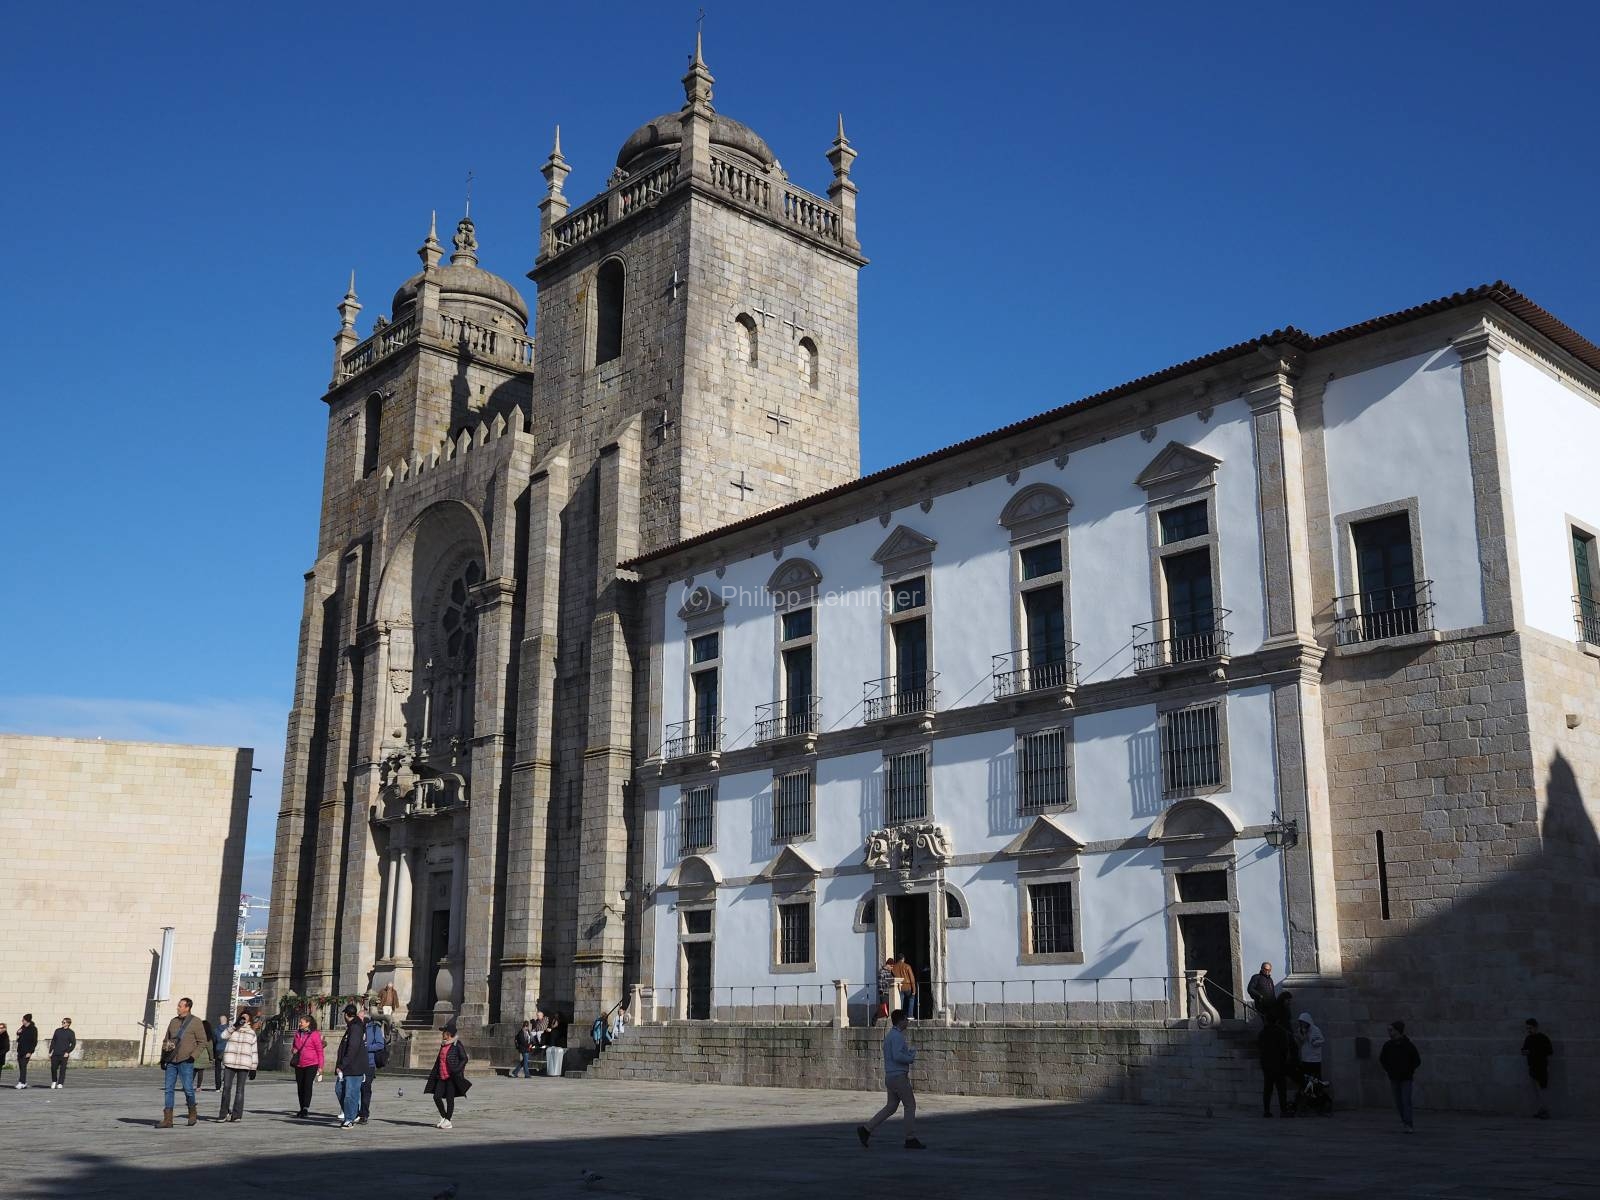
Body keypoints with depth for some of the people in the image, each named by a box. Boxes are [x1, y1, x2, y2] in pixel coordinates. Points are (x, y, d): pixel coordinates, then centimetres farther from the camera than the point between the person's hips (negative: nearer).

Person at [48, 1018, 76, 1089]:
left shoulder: (71, 1033, -1)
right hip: (55, 1054, 3)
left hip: (64, 1054, -3)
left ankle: (60, 1084, 1)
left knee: (62, 1069, -4)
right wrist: (50, 1052, 7)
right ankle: (54, 1082, 24)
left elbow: (73, 1044, -3)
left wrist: (68, 1052, -12)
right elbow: (53, 1041, 13)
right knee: (53, 1068, 3)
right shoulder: (57, 1031, 10)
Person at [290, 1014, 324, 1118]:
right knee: (300, 1087, 9)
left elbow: (320, 1051, -7)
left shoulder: (314, 1034, -8)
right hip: (299, 1065, 6)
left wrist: (320, 1066, -9)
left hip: (311, 1065, -6)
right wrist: (293, 1050, 1)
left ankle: (306, 1108, -14)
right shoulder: (297, 1033, 10)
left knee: (308, 1086, -12)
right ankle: (302, 1109, 18)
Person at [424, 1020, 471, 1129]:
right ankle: (443, 1118, 18)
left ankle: (448, 1121, 7)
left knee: (449, 1098, -2)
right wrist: (433, 1074, 18)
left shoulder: (457, 1045, -9)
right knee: (437, 1096, 2)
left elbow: (464, 1059, -11)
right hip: (441, 1076, 7)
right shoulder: (443, 1045, 14)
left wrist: (456, 1071, -20)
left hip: (452, 1077, -7)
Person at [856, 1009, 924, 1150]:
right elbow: (897, 1056, -25)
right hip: (899, 1076, -10)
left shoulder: (889, 1035, 17)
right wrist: (911, 1059, -9)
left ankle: (866, 1130, 4)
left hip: (890, 1076, 10)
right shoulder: (897, 1036, -15)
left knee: (891, 1107, 11)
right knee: (910, 1105, -1)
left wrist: (910, 1051, 14)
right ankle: (911, 1139, 3)